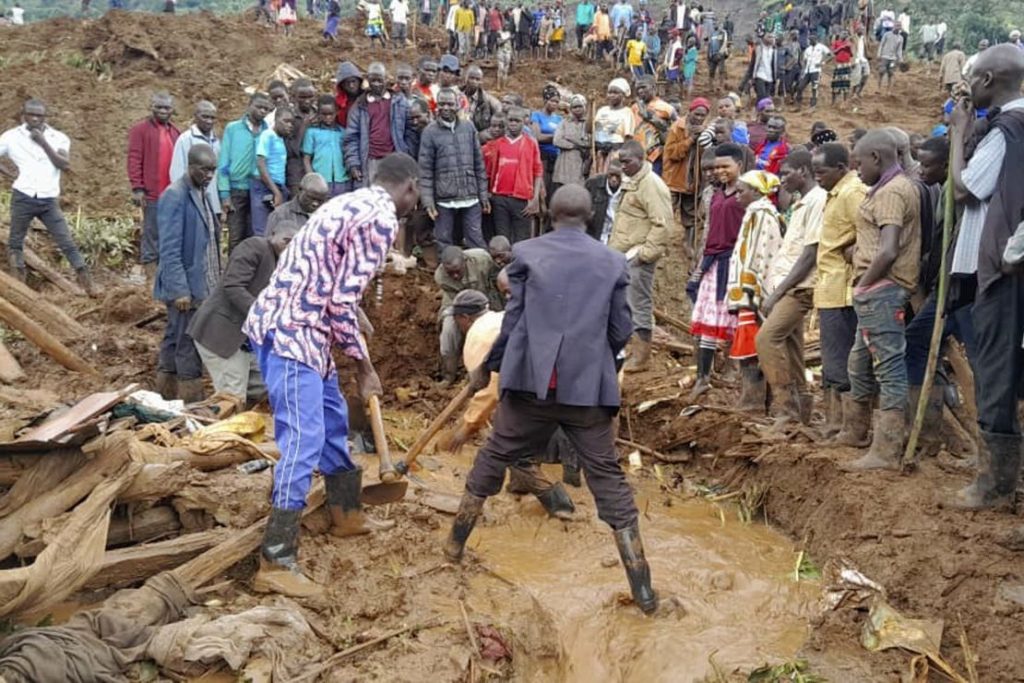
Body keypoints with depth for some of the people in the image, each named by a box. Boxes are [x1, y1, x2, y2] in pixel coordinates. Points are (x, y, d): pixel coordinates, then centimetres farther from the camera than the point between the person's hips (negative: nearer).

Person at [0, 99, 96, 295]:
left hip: (49, 200, -1)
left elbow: (65, 165, -13)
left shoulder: (59, 138, 1)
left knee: (67, 243, -2)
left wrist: (43, 142, -17)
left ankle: (88, 285, 0)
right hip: (22, 198, 1)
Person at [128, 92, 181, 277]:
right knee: (151, 233, -1)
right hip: (152, 193, -5)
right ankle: (151, 272, 5)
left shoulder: (175, 132, 16)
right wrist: (137, 188, -14)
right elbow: (134, 160, -7)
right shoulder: (141, 129, -1)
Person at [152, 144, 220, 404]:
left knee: (174, 343, 17)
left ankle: (166, 400, 26)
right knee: (189, 348, -2)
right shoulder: (175, 196, -15)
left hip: (202, 285, 9)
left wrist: (215, 282, 16)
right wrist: (180, 290, -21)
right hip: (186, 287, -9)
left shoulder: (202, 194, 11)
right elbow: (169, 250, -19)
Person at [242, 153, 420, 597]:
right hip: (292, 332, -10)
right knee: (303, 441, -10)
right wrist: (363, 365, -6)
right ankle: (276, 563, -8)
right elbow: (343, 301, -17)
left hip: (287, 324, 10)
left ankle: (346, 514, 39)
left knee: (332, 419, 22)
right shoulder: (381, 218, -13)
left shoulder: (353, 204, 18)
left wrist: (356, 360, 22)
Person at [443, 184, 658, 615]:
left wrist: (487, 368, 16)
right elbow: (620, 333, 8)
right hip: (588, 387, 1)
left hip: (531, 382, 0)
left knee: (492, 460, 18)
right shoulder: (613, 262, 6)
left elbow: (512, 321, 1)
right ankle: (642, 591, 6)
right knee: (609, 481, 5)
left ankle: (455, 545, 31)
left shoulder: (527, 253, 2)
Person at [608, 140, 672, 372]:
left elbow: (662, 224, -20)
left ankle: (642, 356, 7)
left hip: (637, 257, -9)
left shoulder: (651, 184, -14)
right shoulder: (630, 183, 16)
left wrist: (645, 253, -20)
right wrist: (613, 247, 15)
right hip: (622, 255, 9)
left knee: (639, 305, -2)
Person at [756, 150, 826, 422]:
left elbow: (810, 255, -17)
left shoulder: (817, 201, -11)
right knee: (789, 348, 9)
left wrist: (777, 292, -17)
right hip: (787, 287, 9)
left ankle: (787, 407, -13)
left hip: (799, 288, -9)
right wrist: (775, 290, 11)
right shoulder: (801, 203, 19)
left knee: (767, 338, -18)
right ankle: (799, 410, 15)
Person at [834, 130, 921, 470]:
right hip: (877, 291, 11)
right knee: (860, 363, 21)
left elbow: (888, 251, -24)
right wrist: (864, 284, 12)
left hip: (881, 289, -11)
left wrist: (864, 284, -13)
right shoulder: (896, 187, 18)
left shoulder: (891, 191, -14)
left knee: (889, 367, -8)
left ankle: (886, 452, -6)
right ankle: (854, 430, 35)